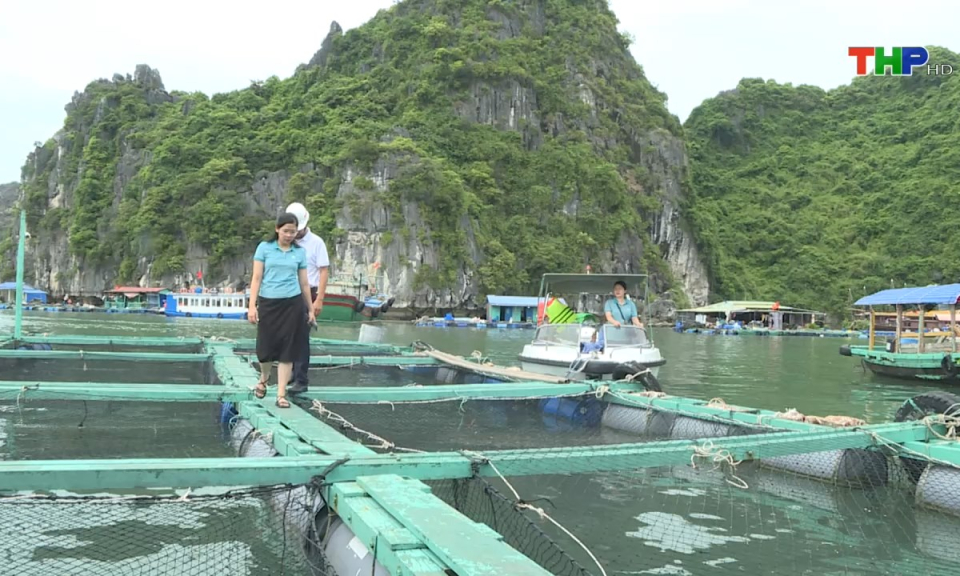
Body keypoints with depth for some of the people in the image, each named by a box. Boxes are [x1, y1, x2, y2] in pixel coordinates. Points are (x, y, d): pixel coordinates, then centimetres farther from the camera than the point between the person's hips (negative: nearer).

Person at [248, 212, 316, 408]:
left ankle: (281, 394, 6)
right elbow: (256, 278, -1)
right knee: (266, 346, 6)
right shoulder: (264, 248, 1)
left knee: (287, 349, -1)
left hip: (292, 304, 1)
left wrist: (310, 309, 13)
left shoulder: (300, 252, 6)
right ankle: (263, 380, 37)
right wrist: (252, 305, -8)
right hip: (268, 303, -1)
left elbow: (304, 283, 12)